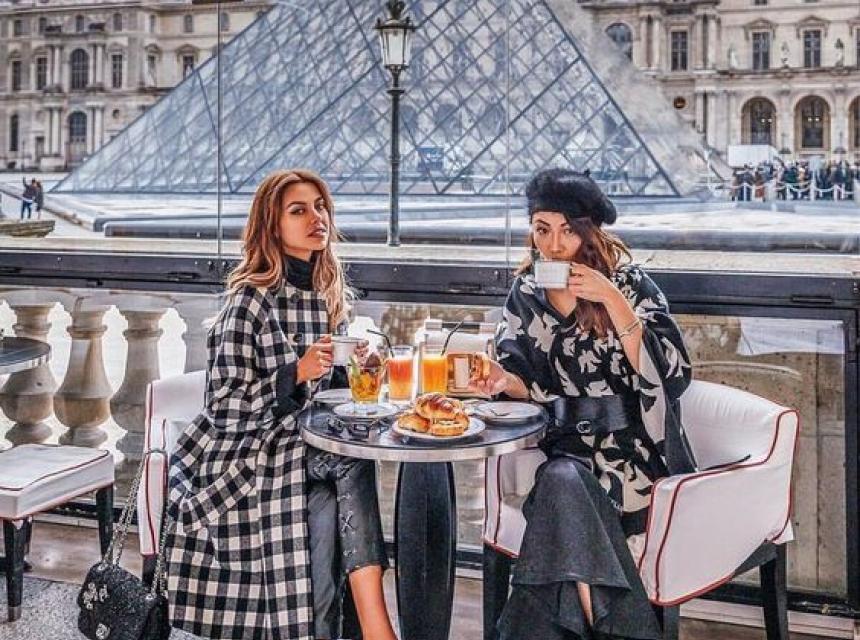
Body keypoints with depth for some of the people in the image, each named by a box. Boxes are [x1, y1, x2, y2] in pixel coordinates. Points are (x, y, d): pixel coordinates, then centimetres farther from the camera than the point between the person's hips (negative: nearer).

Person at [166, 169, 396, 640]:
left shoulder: (332, 295, 8)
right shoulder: (251, 300, -12)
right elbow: (224, 407, -14)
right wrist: (296, 374, -25)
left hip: (304, 444, 6)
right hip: (240, 455, -6)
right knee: (350, 466, -26)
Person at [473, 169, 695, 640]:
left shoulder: (627, 281, -3)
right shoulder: (526, 292, 7)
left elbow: (671, 374, -14)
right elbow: (532, 383, 12)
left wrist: (612, 300, -21)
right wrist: (505, 381, -12)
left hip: (631, 443, -3)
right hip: (564, 443, 3)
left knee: (563, 480, -30)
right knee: (560, 482, -30)